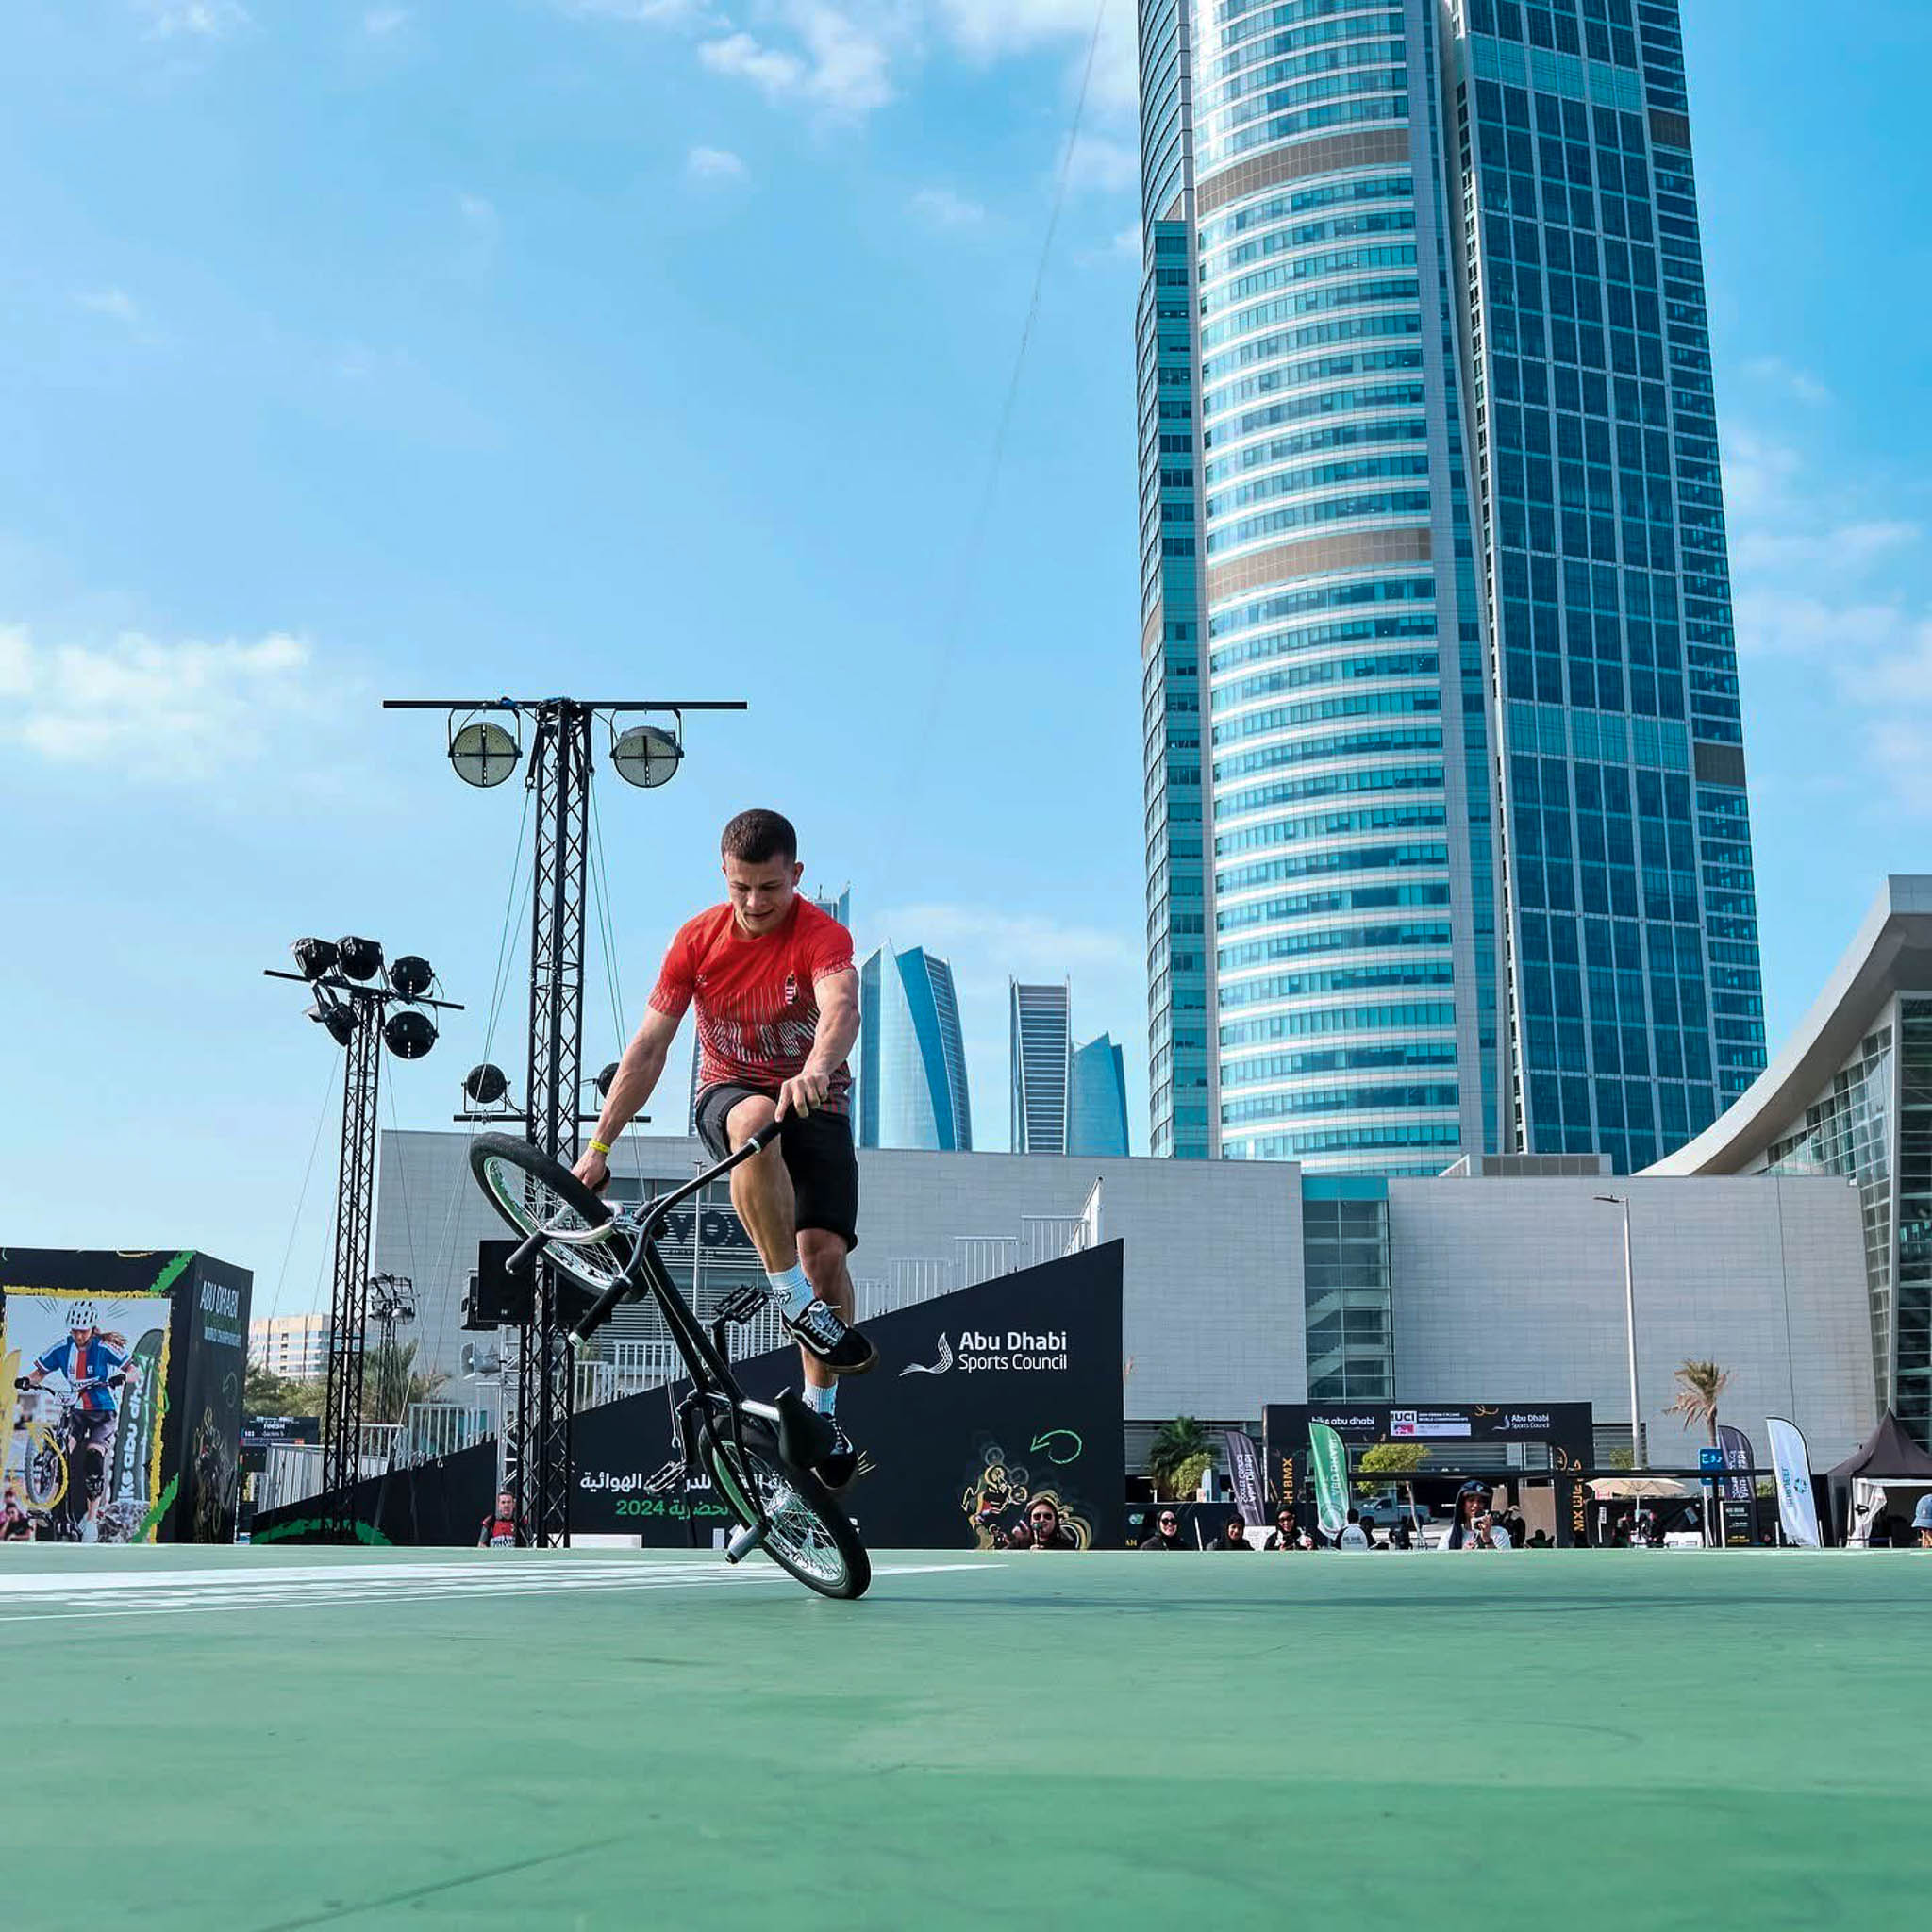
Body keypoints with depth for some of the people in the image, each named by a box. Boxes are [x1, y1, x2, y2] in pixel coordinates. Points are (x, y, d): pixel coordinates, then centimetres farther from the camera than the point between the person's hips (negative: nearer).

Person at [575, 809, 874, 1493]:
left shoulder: (823, 935, -16)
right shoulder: (697, 940, -7)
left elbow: (841, 1008, -38)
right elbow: (648, 1047, -6)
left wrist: (813, 1070, -60)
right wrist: (599, 1145, -9)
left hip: (815, 1102, 0)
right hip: (727, 1095, 0)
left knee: (824, 1246, -19)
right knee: (755, 1118, -38)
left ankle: (821, 1408, 3)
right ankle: (797, 1303, -33)